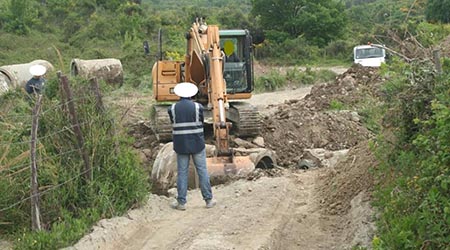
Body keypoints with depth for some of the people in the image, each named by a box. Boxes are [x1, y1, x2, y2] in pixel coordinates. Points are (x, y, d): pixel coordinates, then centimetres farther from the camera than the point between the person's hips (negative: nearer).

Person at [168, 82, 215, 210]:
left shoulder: (172, 109, -3)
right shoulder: (198, 107, -6)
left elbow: (173, 124, 5)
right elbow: (201, 123, 4)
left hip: (180, 144, 1)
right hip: (197, 144, -1)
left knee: (182, 172, 7)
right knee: (202, 171, 7)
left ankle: (181, 202, 9)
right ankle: (208, 200, 13)